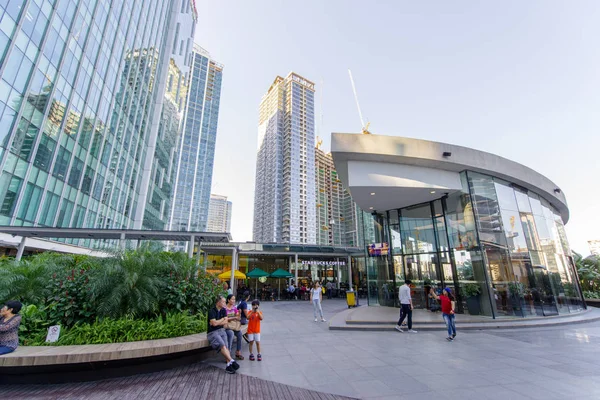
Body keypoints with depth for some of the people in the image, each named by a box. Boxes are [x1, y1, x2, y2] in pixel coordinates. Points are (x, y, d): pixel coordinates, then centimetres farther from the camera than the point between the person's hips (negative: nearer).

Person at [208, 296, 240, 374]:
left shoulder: (223, 310, 10)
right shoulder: (212, 311, -10)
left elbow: (225, 322, 5)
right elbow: (214, 323, -20)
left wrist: (217, 322, -8)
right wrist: (222, 319, -4)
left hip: (221, 330, 5)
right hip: (213, 332, -5)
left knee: (226, 346, -20)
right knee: (222, 345, -27)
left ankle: (229, 365, -30)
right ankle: (232, 361, -34)